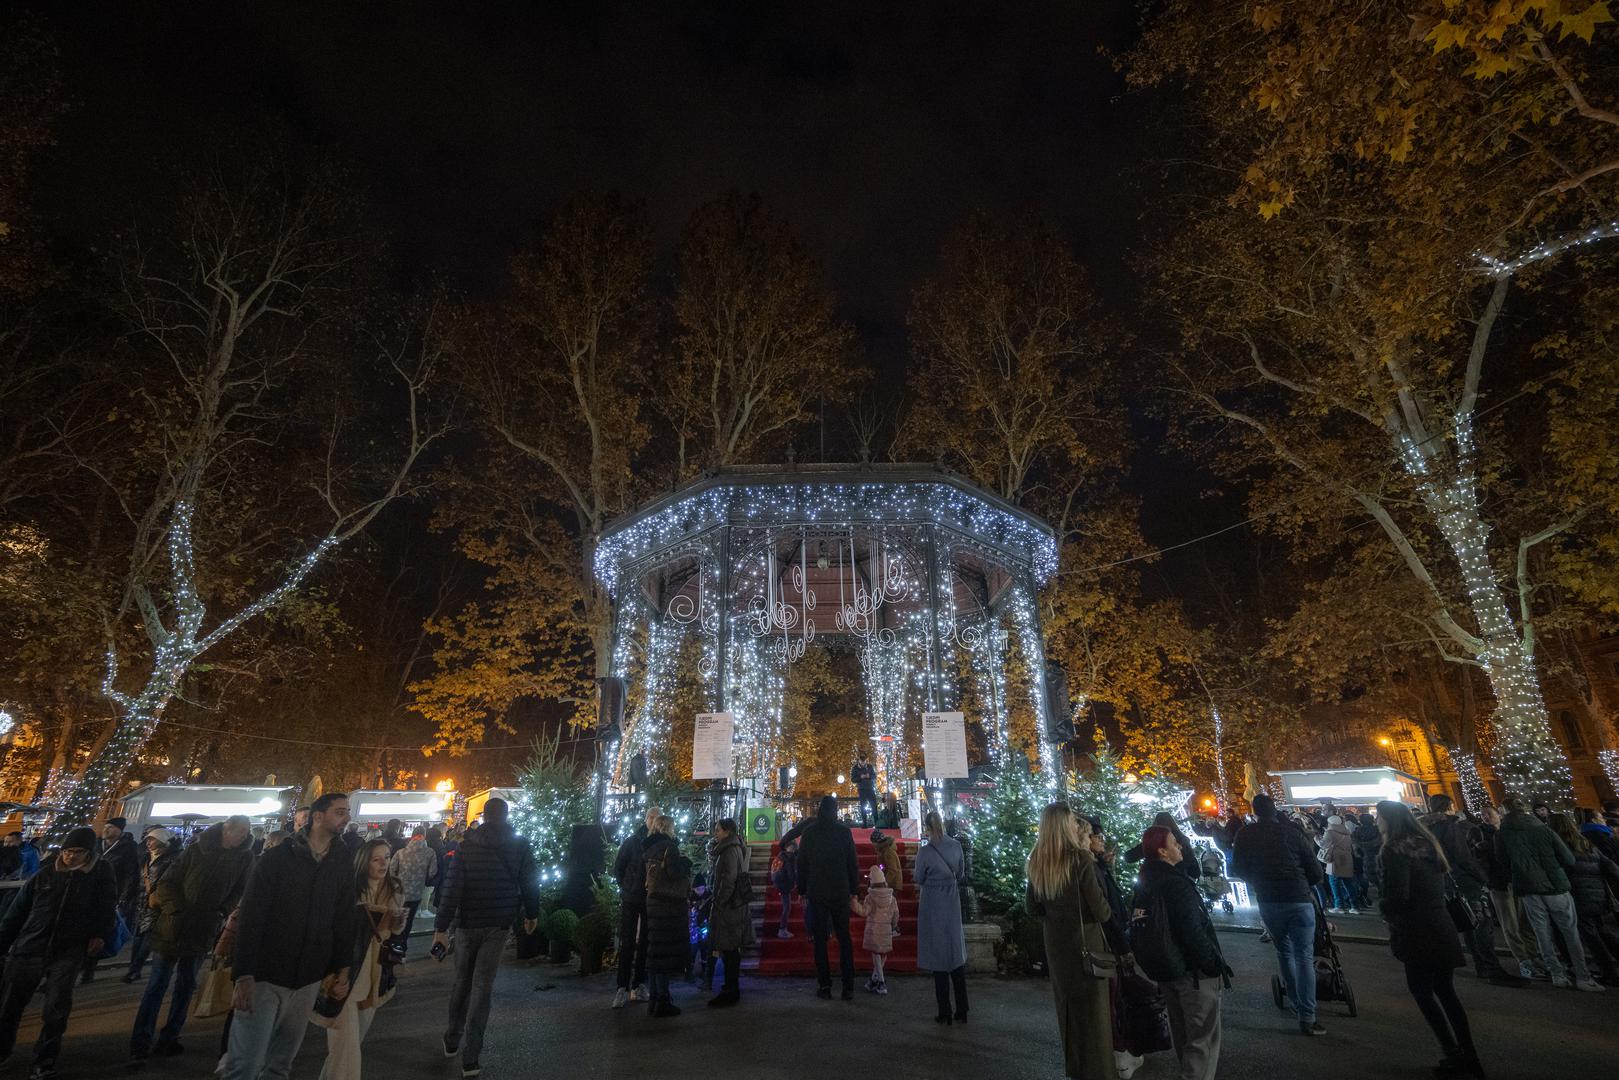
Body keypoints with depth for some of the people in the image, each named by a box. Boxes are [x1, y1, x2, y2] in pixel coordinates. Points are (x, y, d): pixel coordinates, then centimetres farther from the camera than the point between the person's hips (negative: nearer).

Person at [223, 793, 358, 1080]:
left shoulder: (342, 865, 4)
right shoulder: (276, 858, -8)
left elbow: (344, 921, 7)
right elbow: (250, 918, -10)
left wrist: (342, 968, 3)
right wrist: (243, 975, -16)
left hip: (308, 981, 4)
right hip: (265, 976, -3)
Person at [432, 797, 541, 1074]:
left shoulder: (467, 845, -5)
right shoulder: (521, 846, -4)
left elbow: (453, 888, -9)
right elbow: (530, 883, 1)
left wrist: (441, 927, -7)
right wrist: (531, 914, 15)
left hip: (467, 923, 1)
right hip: (498, 926, -1)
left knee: (462, 982, 20)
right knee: (482, 986, 4)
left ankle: (452, 1040, 32)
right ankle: (470, 1056, 4)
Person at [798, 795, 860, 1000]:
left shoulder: (809, 832, -3)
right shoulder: (844, 831, -4)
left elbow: (801, 863, 2)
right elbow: (853, 863, -1)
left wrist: (802, 889, 9)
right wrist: (854, 889, 7)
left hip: (816, 893, 0)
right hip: (840, 893, 0)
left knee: (820, 939, 7)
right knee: (844, 938, 8)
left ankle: (824, 985, 8)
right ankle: (848, 987, 6)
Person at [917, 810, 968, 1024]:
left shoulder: (925, 852, -19)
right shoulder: (956, 845, -6)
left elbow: (919, 881, -5)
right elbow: (961, 874, 7)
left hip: (933, 907, -4)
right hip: (953, 905, 4)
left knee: (938, 959, 7)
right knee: (957, 957, 14)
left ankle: (945, 1013, 14)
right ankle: (961, 1011, 20)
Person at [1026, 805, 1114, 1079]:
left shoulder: (1036, 861, -2)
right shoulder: (1080, 859, -20)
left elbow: (1032, 907, 6)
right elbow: (1101, 911, -17)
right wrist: (1106, 913, 4)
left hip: (1055, 944, 6)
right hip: (1086, 943, -6)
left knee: (1067, 1006, 21)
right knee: (1093, 1010, 11)